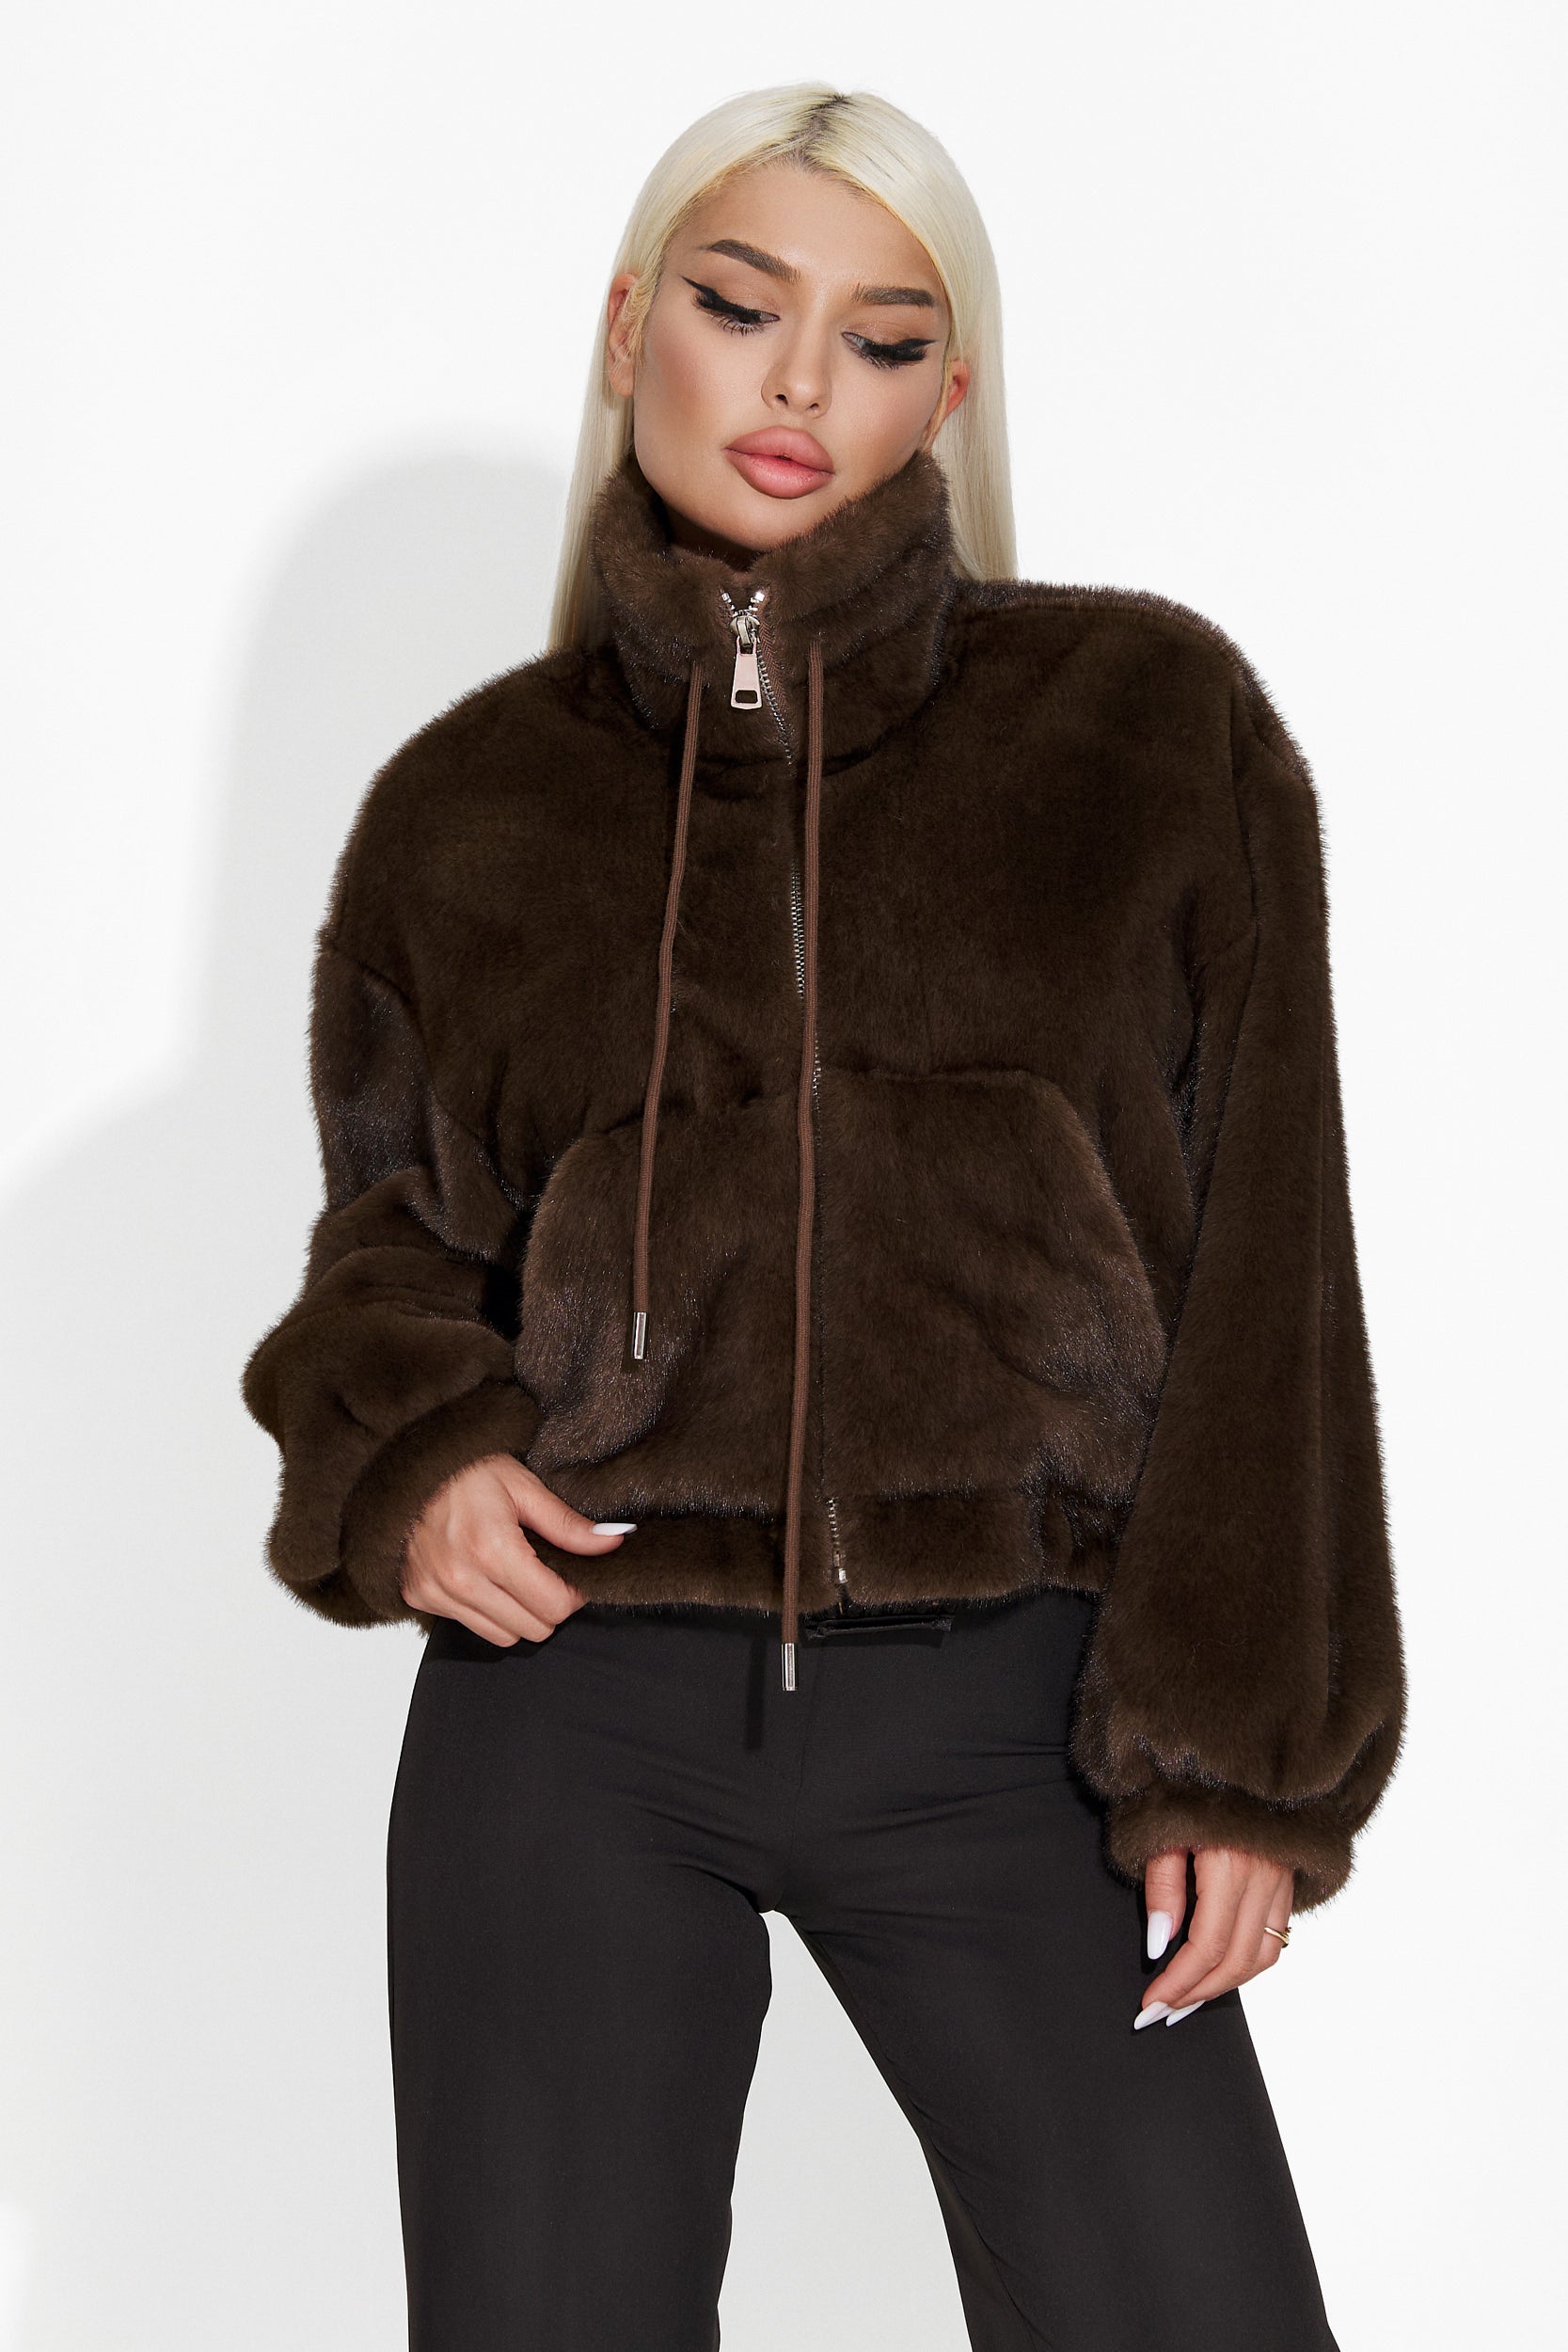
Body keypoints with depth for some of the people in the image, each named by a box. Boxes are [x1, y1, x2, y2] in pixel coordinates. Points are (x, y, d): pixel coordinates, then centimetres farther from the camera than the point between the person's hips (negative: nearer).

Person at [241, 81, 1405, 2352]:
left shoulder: (1154, 720, 3)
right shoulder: (475, 797, 7)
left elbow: (1262, 1266, 1)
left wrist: (1247, 1743, -4)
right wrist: (405, 1456, -5)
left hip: (1006, 1731, -1)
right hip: (574, 1713, 2)